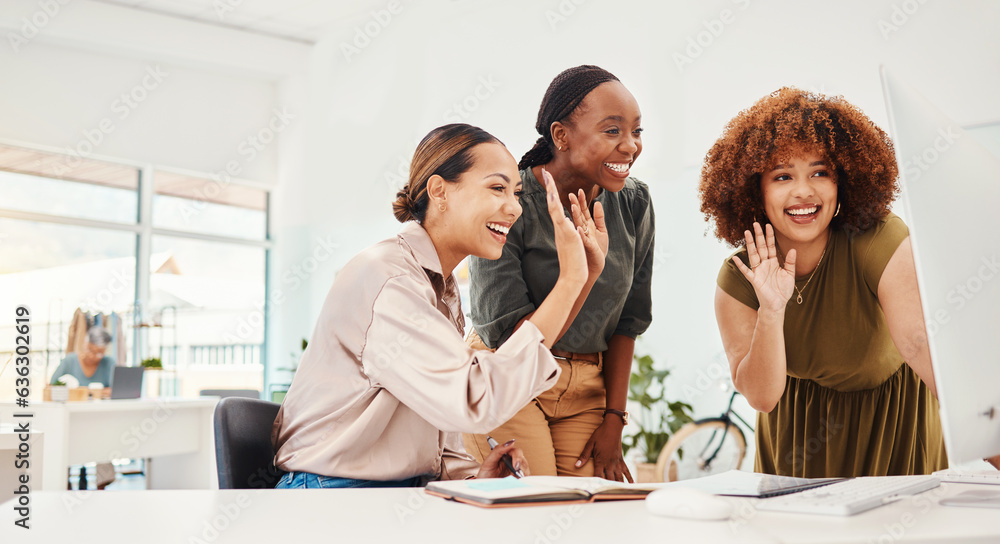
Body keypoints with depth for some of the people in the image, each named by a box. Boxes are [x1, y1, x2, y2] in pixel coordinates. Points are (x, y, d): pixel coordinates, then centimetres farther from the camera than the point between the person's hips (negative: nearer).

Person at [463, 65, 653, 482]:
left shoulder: (634, 203, -2)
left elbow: (627, 321, 6)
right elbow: (508, 338, -21)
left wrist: (614, 419, 4)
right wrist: (584, 272, -33)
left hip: (587, 390, 5)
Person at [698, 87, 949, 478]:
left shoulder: (880, 241, -27)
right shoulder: (738, 279, -20)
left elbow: (918, 341, -39)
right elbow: (760, 396, -23)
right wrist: (771, 311, -38)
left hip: (892, 413, -1)